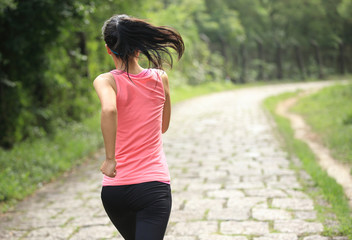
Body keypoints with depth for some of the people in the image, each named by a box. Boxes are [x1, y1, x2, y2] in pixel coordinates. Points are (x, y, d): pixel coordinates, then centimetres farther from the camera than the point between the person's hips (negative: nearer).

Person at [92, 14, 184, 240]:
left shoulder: (106, 81, -6)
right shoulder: (160, 79, 2)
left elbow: (109, 109, -30)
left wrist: (110, 158, -23)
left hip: (114, 188, 1)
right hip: (153, 185, -1)